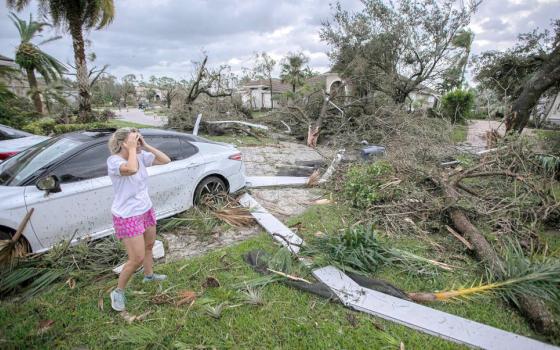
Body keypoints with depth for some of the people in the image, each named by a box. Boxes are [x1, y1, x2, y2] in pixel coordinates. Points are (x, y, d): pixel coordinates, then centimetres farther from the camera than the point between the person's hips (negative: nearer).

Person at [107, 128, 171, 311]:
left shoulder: (141, 156, -4)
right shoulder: (113, 161, -23)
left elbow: (166, 160, -6)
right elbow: (131, 169, -44)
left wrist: (146, 146, -12)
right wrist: (131, 149, -29)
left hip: (146, 210, 7)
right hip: (127, 217, -7)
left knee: (149, 245, 25)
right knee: (137, 259, -1)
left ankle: (149, 275, 51)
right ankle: (118, 292, 24)